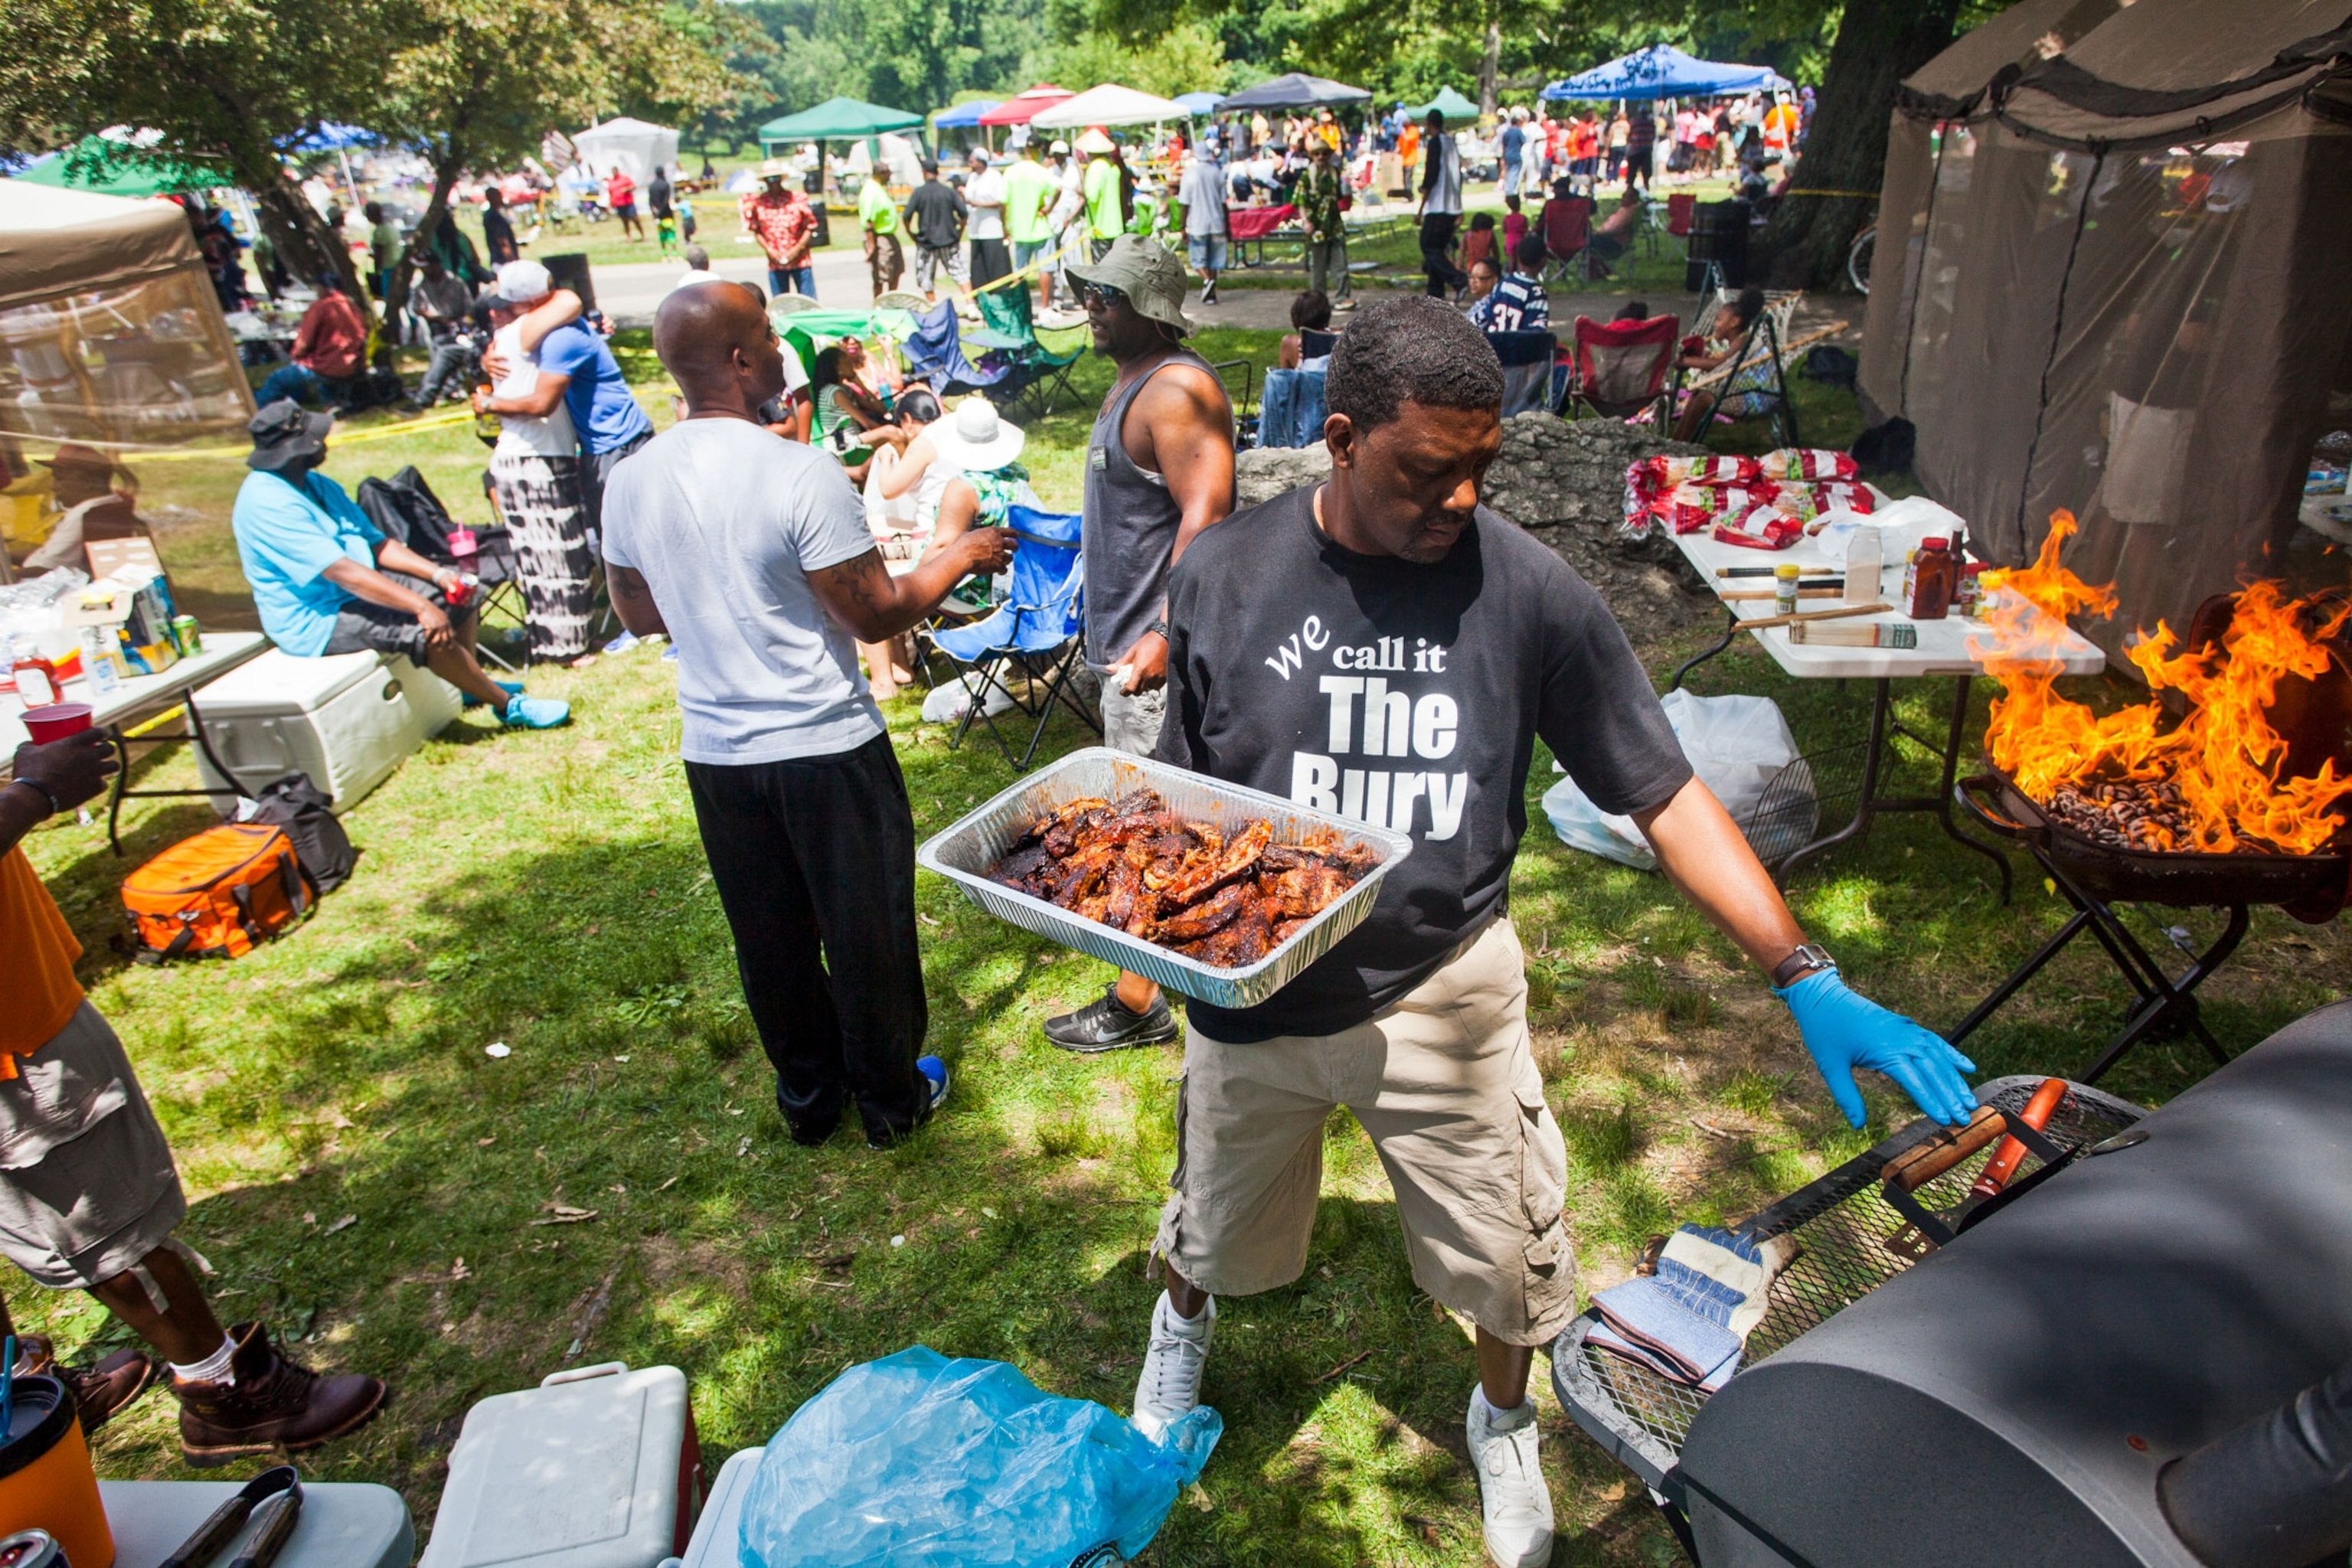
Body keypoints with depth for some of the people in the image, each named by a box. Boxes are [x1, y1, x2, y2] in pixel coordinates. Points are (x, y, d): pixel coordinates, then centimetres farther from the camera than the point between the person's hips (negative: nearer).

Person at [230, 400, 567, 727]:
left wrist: (438, 574, -7)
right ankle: (509, 706, -14)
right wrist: (421, 607, -34)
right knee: (424, 631, -27)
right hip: (314, 619, -10)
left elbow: (376, 542, 8)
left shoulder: (315, 484, 8)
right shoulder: (266, 502, -23)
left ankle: (471, 684, 15)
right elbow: (341, 571, -30)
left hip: (356, 589, 10)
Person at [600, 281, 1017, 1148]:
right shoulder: (802, 475, -21)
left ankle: (808, 1098, 37)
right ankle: (891, 1098, 31)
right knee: (865, 930, 13)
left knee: (770, 941, 19)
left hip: (715, 751, 6)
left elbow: (638, 614, 11)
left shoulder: (631, 482, -1)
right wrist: (962, 555, -1)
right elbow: (875, 616, -16)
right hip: (827, 748, -5)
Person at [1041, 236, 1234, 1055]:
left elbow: (1205, 516, -27)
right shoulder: (1136, 380, 15)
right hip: (1129, 631, 11)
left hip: (1156, 646, -11)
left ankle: (1138, 1003, 8)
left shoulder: (1177, 389, -18)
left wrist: (1164, 634, -33)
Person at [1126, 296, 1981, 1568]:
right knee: (1219, 1228, 24)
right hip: (1250, 988, 1)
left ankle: (1502, 1421, 52)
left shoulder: (1527, 590, -14)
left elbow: (1666, 797, -11)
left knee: (1507, 1255, 16)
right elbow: (1176, 788, 1)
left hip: (1444, 991, 0)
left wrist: (1808, 980, -18)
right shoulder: (1222, 576, -10)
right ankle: (1182, 1323, 63)